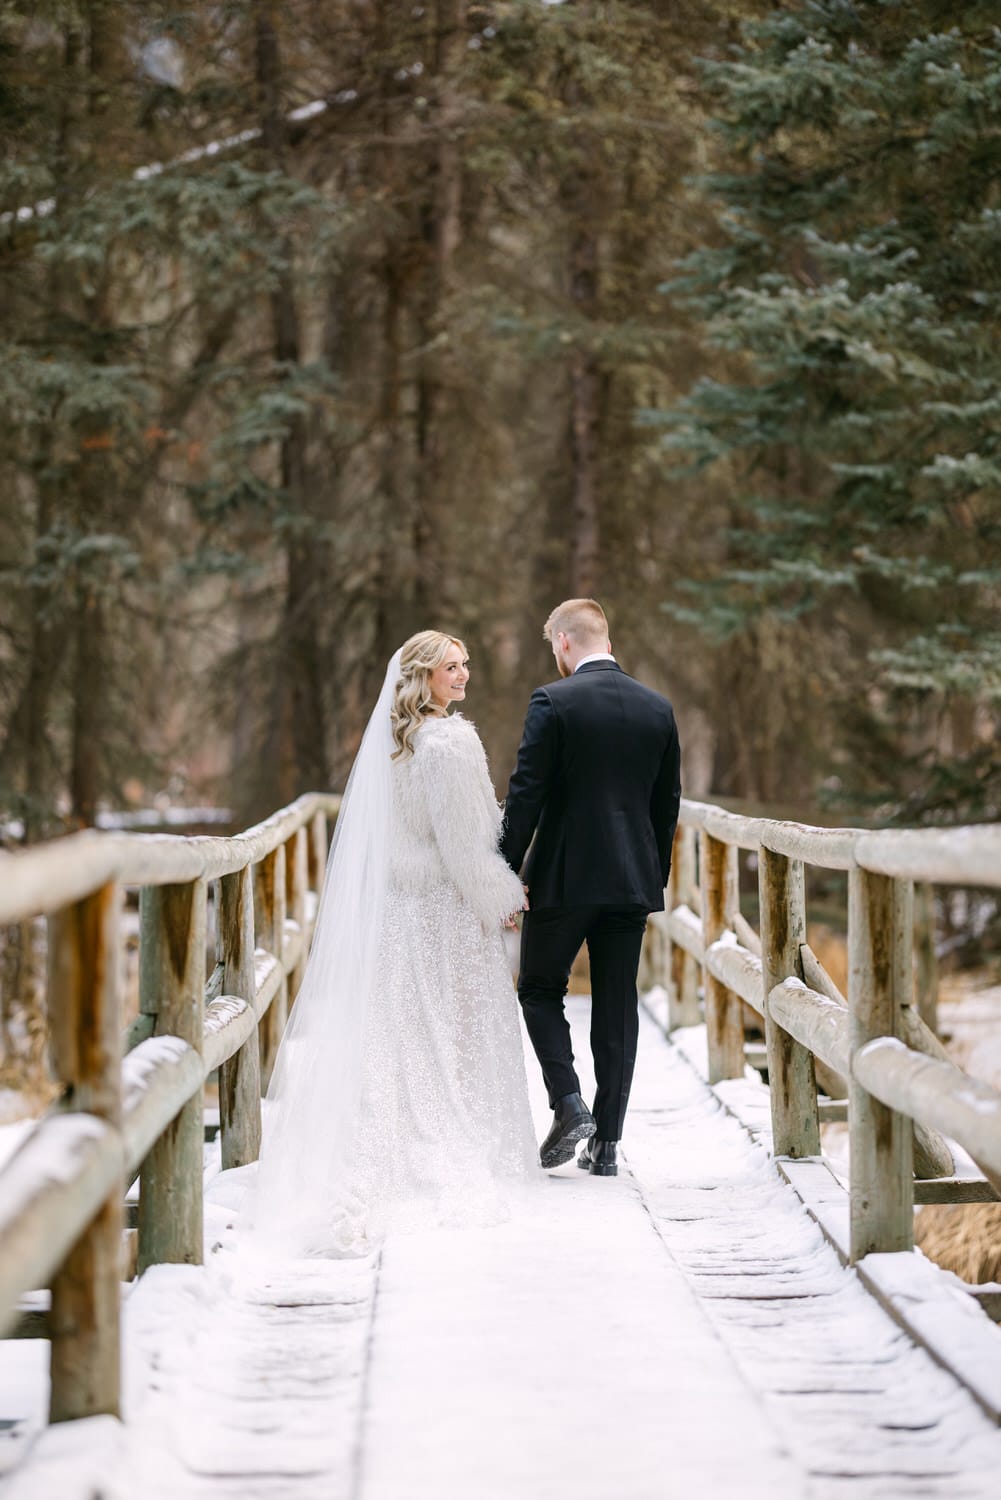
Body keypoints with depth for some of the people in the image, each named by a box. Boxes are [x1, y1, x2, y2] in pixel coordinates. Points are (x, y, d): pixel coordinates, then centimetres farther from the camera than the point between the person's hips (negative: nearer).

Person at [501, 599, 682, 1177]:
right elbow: (668, 802, 11)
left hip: (563, 875, -4)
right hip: (633, 880, 4)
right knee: (617, 1007, 8)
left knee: (540, 989, 12)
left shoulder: (553, 701, -9)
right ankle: (606, 1142, 9)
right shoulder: (658, 708, 7)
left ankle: (568, 1102, -5)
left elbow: (526, 794, -11)